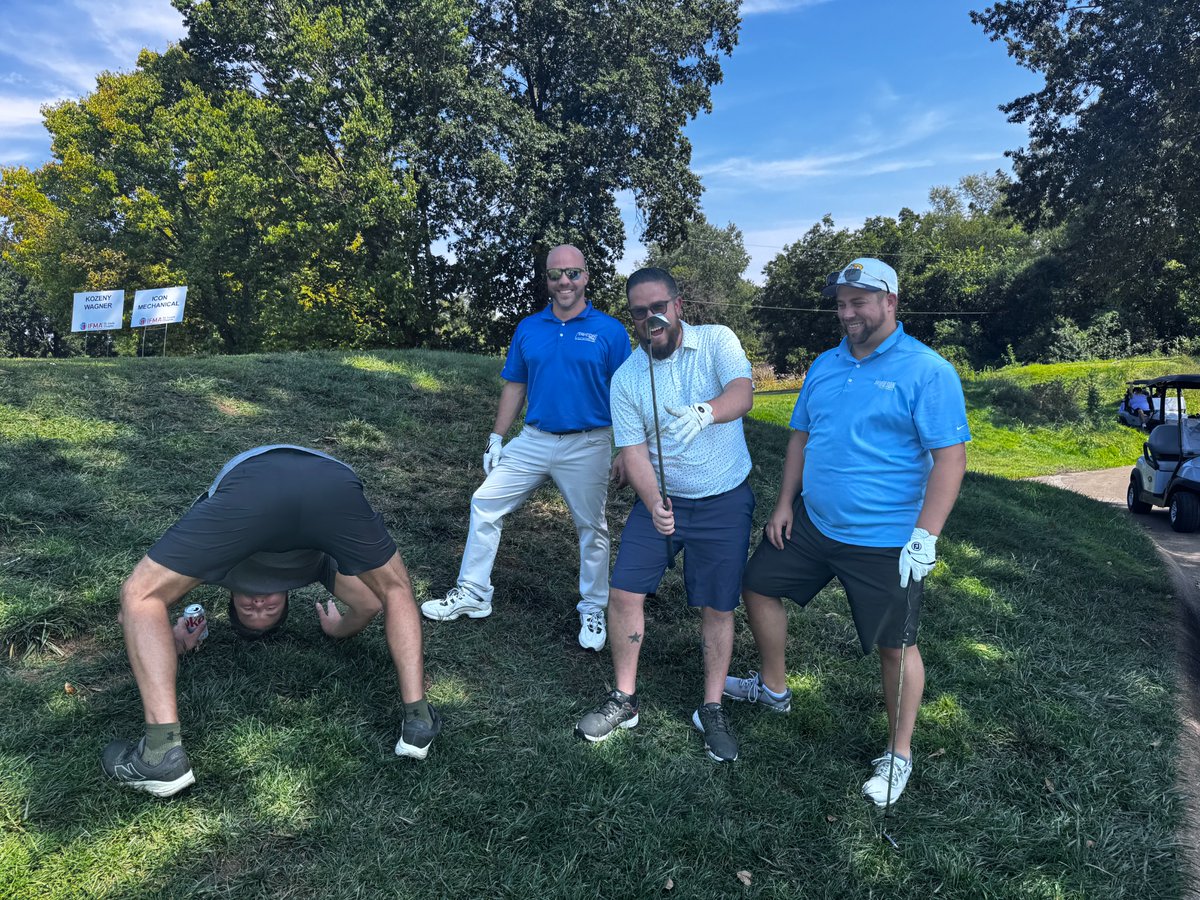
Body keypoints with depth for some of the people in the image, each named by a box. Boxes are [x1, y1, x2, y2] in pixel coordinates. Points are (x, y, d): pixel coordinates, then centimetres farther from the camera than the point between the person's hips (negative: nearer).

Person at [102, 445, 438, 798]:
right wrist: (338, 628, 73)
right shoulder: (317, 561, 45)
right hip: (334, 486, 3)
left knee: (141, 594, 18)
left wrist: (174, 640, 62)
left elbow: (134, 606, 46)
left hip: (252, 487, -2)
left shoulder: (223, 567, 42)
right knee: (395, 589, 30)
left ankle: (164, 751, 6)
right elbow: (370, 604, 54)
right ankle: (417, 719, 23)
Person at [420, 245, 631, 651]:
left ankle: (593, 610, 27)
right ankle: (473, 594, 20)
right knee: (485, 504, 5)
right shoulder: (528, 328, 5)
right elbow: (514, 387, 11)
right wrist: (496, 438, 8)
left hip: (587, 446, -3)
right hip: (533, 440, 4)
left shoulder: (610, 331, -6)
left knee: (592, 529, 9)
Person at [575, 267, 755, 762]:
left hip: (724, 502, -2)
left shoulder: (716, 340, -8)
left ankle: (712, 710, 23)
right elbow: (633, 451, -6)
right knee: (624, 593, -2)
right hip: (659, 499, 2)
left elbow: (742, 393, -26)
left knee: (718, 607, 4)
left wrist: (705, 412, -49)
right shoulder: (626, 378, -3)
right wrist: (654, 505, -23)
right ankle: (624, 699, 18)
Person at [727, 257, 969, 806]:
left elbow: (950, 456, -17)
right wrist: (785, 504, 9)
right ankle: (773, 689, 37)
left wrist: (924, 537, -23)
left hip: (885, 543, -6)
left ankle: (899, 755, 27)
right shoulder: (825, 365, 7)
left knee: (895, 646, 6)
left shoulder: (927, 371, -13)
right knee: (758, 586, 15)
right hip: (810, 524, 7)